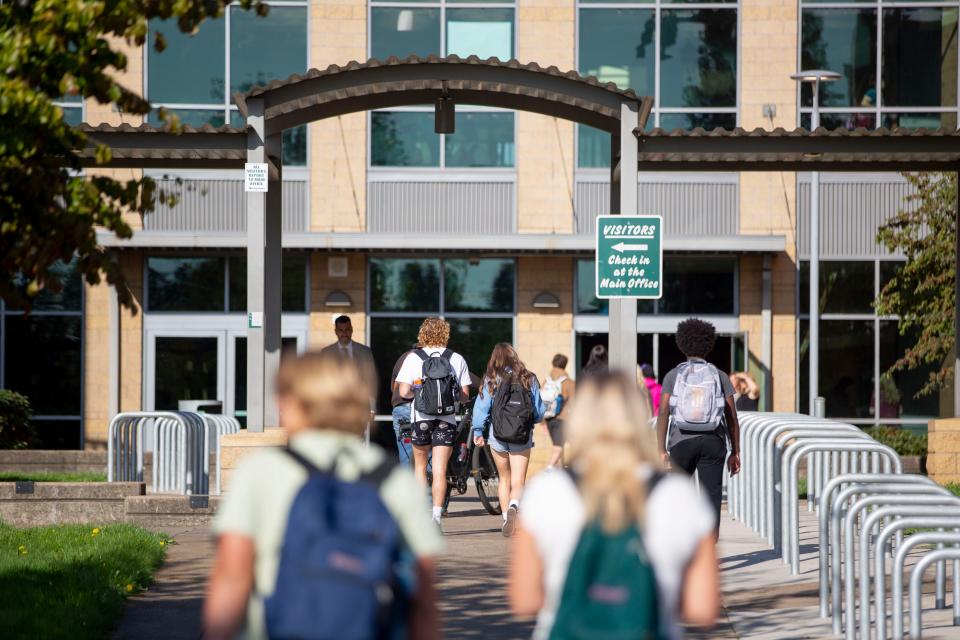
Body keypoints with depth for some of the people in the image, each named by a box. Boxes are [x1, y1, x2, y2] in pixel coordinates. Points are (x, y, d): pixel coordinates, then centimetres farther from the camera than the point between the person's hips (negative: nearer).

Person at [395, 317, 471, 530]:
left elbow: (404, 392, -10)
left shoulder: (413, 358, -3)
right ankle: (436, 515, -12)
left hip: (421, 419, 0)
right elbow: (465, 395, -1)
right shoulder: (457, 359, -1)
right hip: (447, 421, 0)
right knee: (440, 471, -1)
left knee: (420, 466, 18)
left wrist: (417, 393, 11)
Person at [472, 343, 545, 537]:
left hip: (498, 437, 0)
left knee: (504, 479, 19)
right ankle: (513, 506, -32)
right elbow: (539, 413, 4)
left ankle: (506, 519, 17)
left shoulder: (491, 380, -2)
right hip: (522, 440, 0)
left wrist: (477, 432, 0)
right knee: (518, 482, -2)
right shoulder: (529, 379, 1)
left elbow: (481, 407, -8)